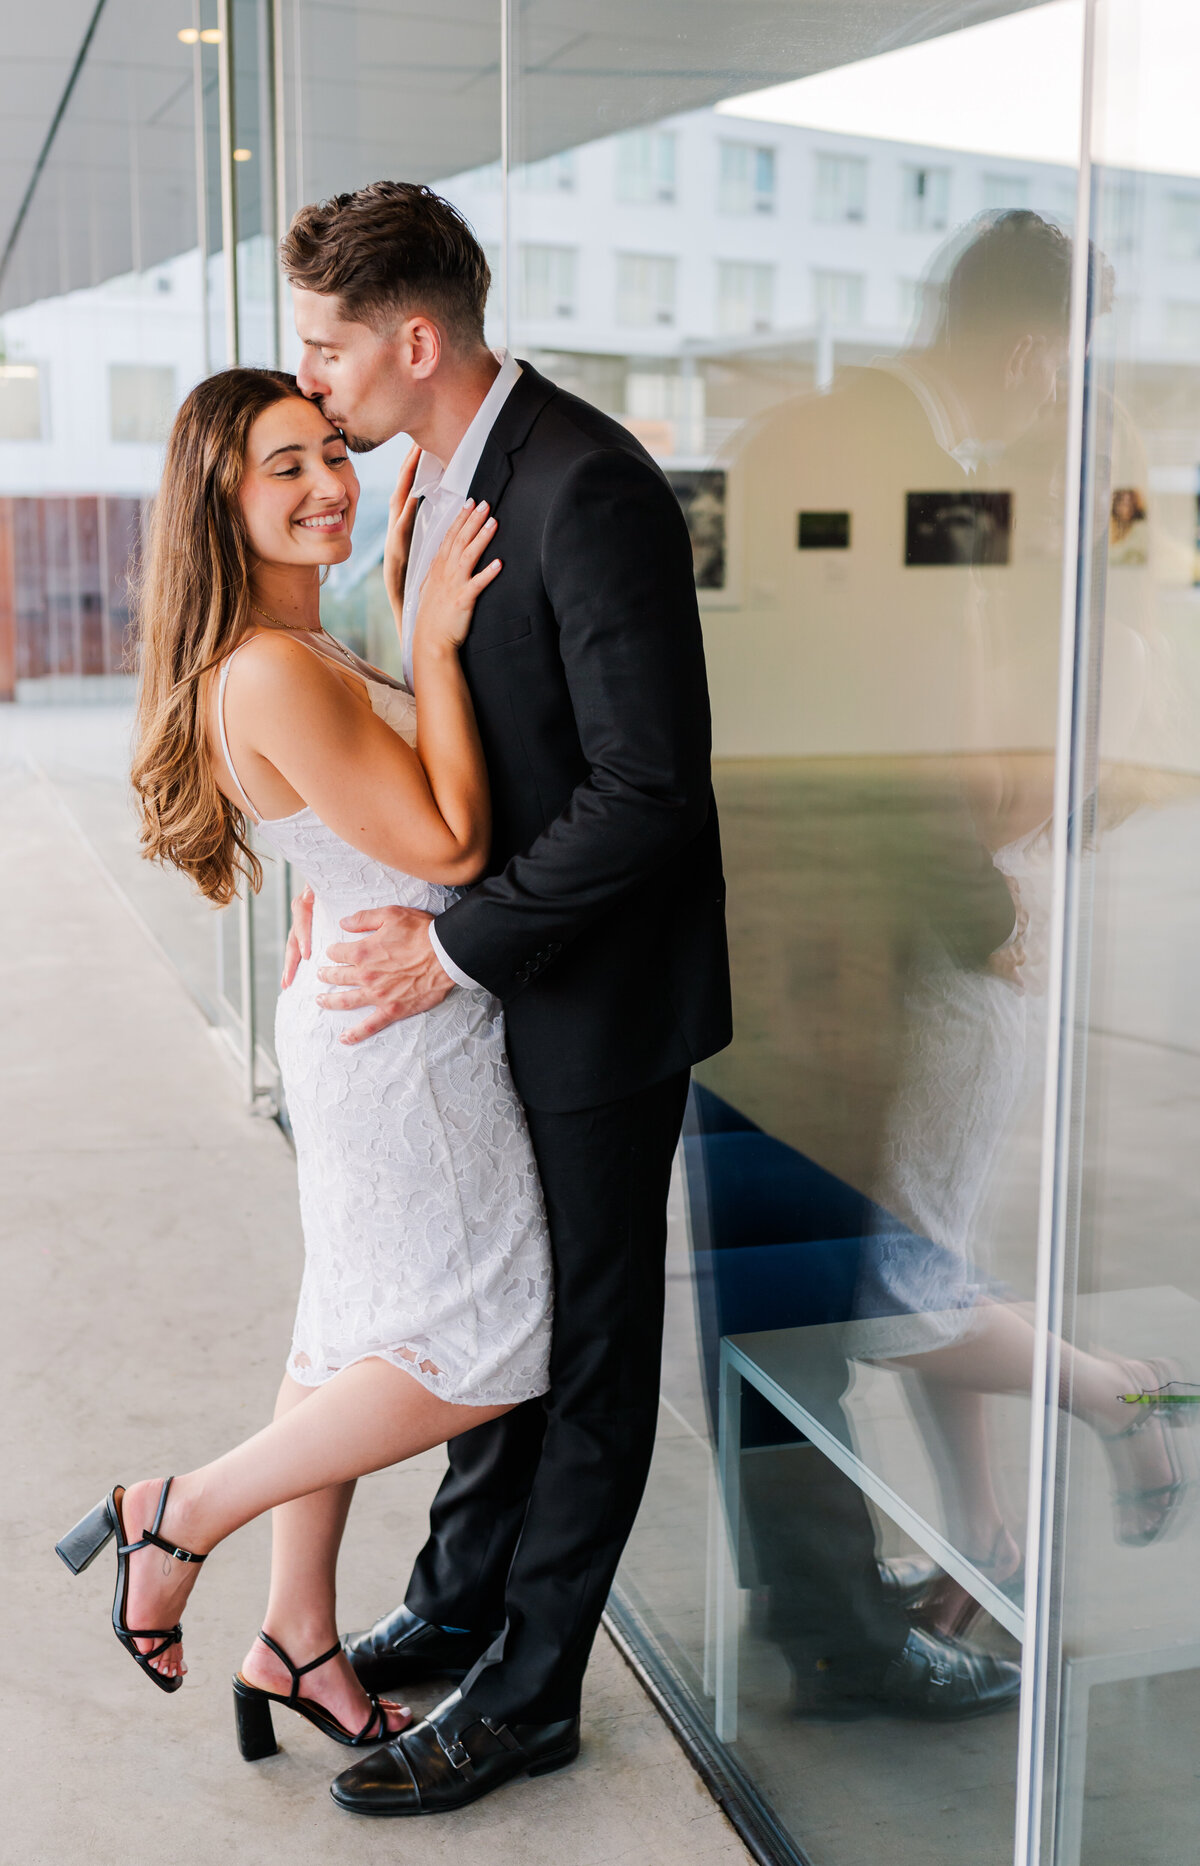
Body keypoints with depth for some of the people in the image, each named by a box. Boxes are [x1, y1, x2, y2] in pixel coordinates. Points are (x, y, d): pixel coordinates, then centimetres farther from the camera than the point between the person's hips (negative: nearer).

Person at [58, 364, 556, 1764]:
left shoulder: (307, 656, 7)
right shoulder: (271, 674, -23)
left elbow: (404, 768, 21)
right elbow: (447, 842, -22)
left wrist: (410, 612, 13)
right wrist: (433, 642, -16)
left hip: (365, 1027, 10)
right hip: (404, 1038, -10)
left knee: (359, 1333, 16)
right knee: (484, 1355, 2)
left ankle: (300, 1646, 30)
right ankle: (179, 1517, 13)